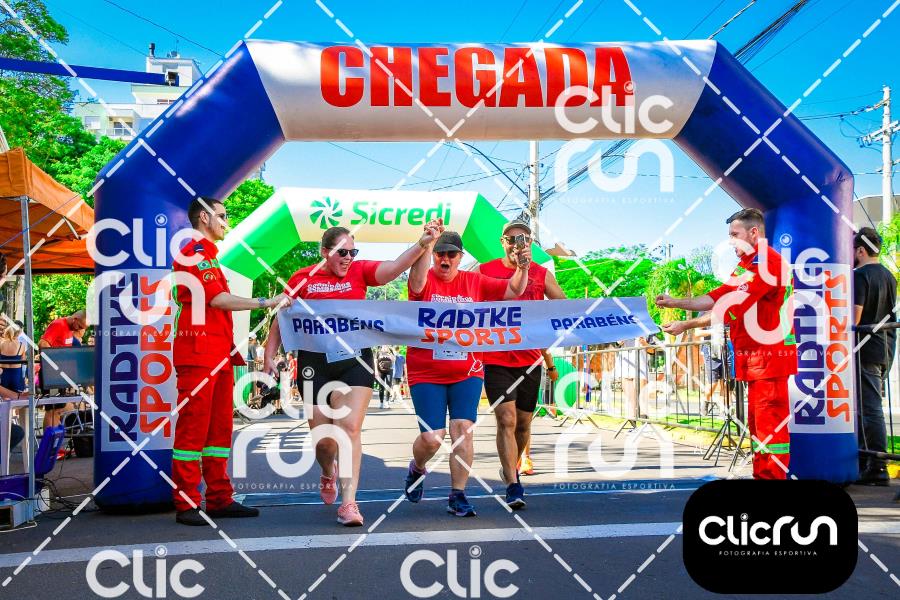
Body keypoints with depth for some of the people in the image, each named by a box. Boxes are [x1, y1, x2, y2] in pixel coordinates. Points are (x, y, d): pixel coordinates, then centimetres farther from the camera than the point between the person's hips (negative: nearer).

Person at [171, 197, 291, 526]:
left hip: (218, 354, 10)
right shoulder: (195, 253, -8)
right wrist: (265, 303, -15)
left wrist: (230, 347, 18)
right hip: (198, 353, -10)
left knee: (220, 427, 10)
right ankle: (186, 505, -5)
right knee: (193, 428, -8)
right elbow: (217, 298, -17)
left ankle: (219, 499, 14)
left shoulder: (206, 254, 23)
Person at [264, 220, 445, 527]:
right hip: (315, 361, 1)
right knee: (323, 434, 10)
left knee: (350, 427, -11)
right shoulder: (303, 278, 2)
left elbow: (395, 267, -13)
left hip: (354, 360, 0)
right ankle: (328, 473, 44)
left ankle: (348, 501, -9)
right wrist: (269, 356, 5)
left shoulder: (359, 271, 2)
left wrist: (423, 243, -28)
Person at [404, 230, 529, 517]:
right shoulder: (425, 281, -4)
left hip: (467, 372, 2)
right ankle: (417, 468, 29)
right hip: (426, 374, -2)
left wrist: (522, 269, -12)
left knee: (463, 430, -8)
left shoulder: (475, 282, 6)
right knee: (431, 438, -6)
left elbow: (513, 291, 8)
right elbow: (417, 284, -29)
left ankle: (457, 496, 3)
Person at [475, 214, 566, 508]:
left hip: (530, 359, 3)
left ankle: (511, 466, 39)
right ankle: (513, 486, -12)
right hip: (496, 360, -3)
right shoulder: (484, 271, 0)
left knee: (523, 423, 13)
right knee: (506, 420, -14)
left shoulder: (541, 274, 5)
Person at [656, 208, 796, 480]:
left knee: (770, 422, -8)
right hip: (755, 355, 11)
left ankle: (773, 475, -5)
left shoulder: (765, 263, -16)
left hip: (769, 354, -11)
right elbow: (717, 297, 13)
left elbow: (730, 309, -21)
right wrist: (676, 302, 3)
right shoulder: (749, 264, 20)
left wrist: (685, 325, -19)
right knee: (757, 420, 13)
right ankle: (761, 474, 19)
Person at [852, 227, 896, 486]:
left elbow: (853, 318, -20)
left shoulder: (860, 276, -14)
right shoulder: (888, 275, 14)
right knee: (867, 406, 15)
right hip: (886, 349, 9)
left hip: (866, 350, -9)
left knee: (870, 408, -7)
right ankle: (863, 462, 22)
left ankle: (878, 468, -7)